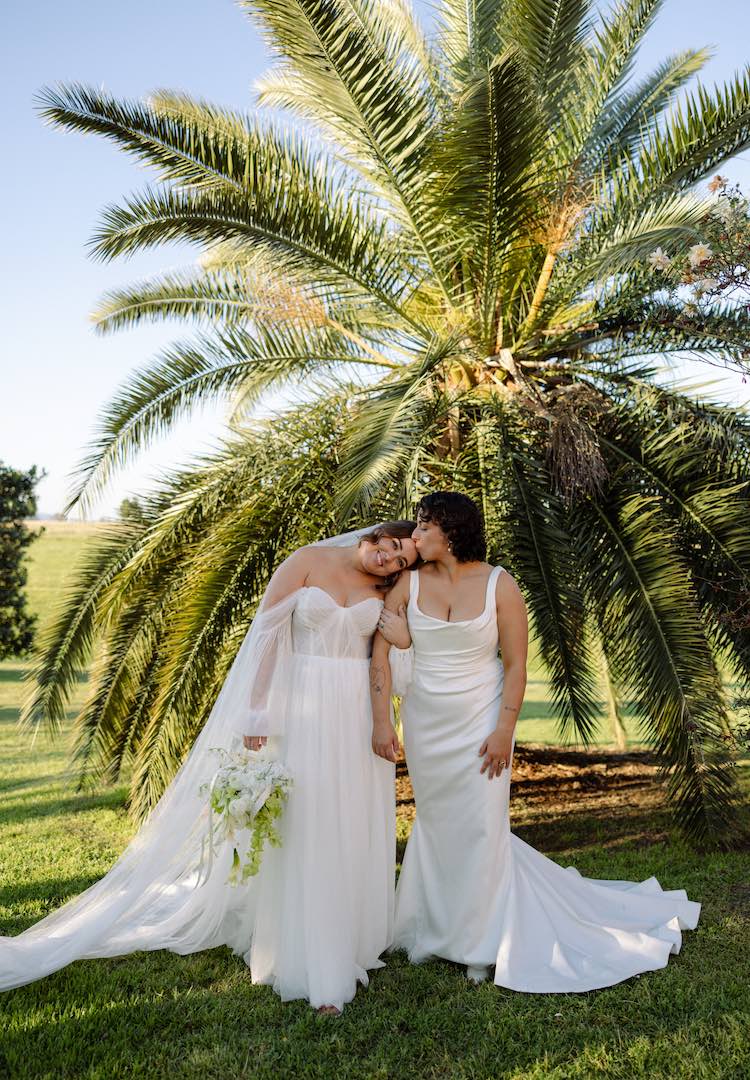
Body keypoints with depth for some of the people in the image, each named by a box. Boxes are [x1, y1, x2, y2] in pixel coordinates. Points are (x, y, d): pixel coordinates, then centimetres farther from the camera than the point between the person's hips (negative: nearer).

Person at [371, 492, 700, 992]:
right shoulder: (410, 584, -7)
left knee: (482, 828, 2)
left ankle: (481, 942, 23)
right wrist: (382, 721, -12)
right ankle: (438, 928, 36)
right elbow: (381, 650, -7)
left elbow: (516, 664, -10)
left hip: (480, 721, -2)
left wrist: (504, 731, -14)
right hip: (425, 721, 3)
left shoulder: (499, 585, -12)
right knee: (438, 823, 15)